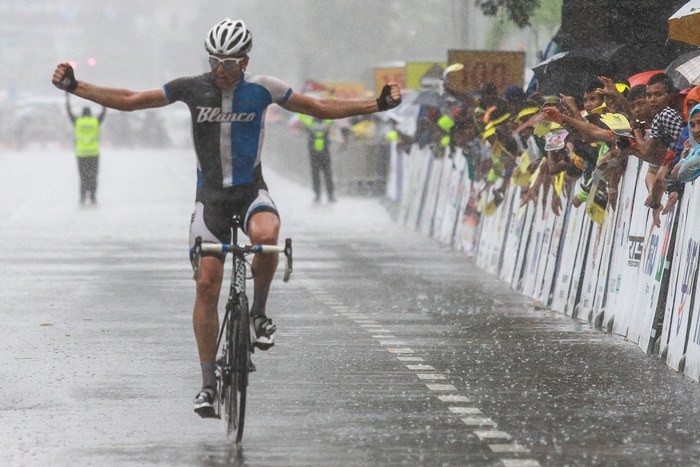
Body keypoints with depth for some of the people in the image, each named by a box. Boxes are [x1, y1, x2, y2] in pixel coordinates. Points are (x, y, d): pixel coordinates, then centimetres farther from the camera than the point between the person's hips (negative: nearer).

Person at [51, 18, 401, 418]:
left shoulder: (262, 89, -7)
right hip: (210, 194, 1)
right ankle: (208, 382, 3)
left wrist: (378, 105, -7)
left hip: (251, 190, -1)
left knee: (266, 236, -36)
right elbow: (129, 100, -1)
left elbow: (321, 108, 1)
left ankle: (259, 311, -9)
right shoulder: (193, 88, -6)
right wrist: (75, 87, -9)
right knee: (207, 285, -5)